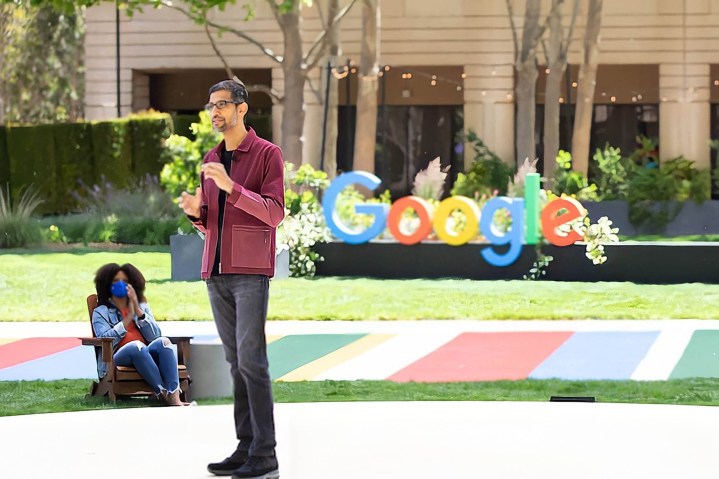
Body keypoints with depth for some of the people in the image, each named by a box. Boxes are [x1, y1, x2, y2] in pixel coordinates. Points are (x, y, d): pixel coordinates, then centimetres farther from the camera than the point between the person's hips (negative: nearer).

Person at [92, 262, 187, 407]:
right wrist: (129, 317, -7)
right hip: (117, 359, -3)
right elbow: (106, 340, -6)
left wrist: (138, 311, -2)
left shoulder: (142, 307, 25)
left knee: (163, 342, -29)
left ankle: (175, 397, -45)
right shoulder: (101, 312, 16)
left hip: (147, 355, 3)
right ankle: (164, 395, -41)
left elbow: (155, 335, 6)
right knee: (136, 346, -36)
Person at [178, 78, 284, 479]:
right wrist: (195, 211, -3)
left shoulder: (268, 154, -3)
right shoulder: (211, 160, 17)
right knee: (235, 360, 6)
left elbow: (274, 213, -11)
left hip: (251, 272, -7)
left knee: (251, 359, -11)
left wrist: (230, 186, -22)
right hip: (217, 271, 7)